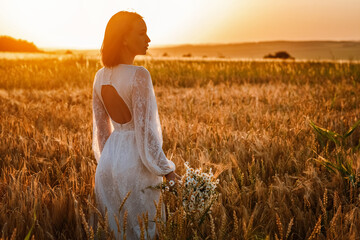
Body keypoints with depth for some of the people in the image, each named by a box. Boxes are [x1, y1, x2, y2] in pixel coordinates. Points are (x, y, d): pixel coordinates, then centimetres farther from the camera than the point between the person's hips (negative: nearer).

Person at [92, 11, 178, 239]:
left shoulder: (100, 76, 4)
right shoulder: (139, 75, -18)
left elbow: (101, 127, 11)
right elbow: (145, 128, -19)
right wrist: (166, 169, -10)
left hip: (109, 160, 7)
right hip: (135, 162, -7)